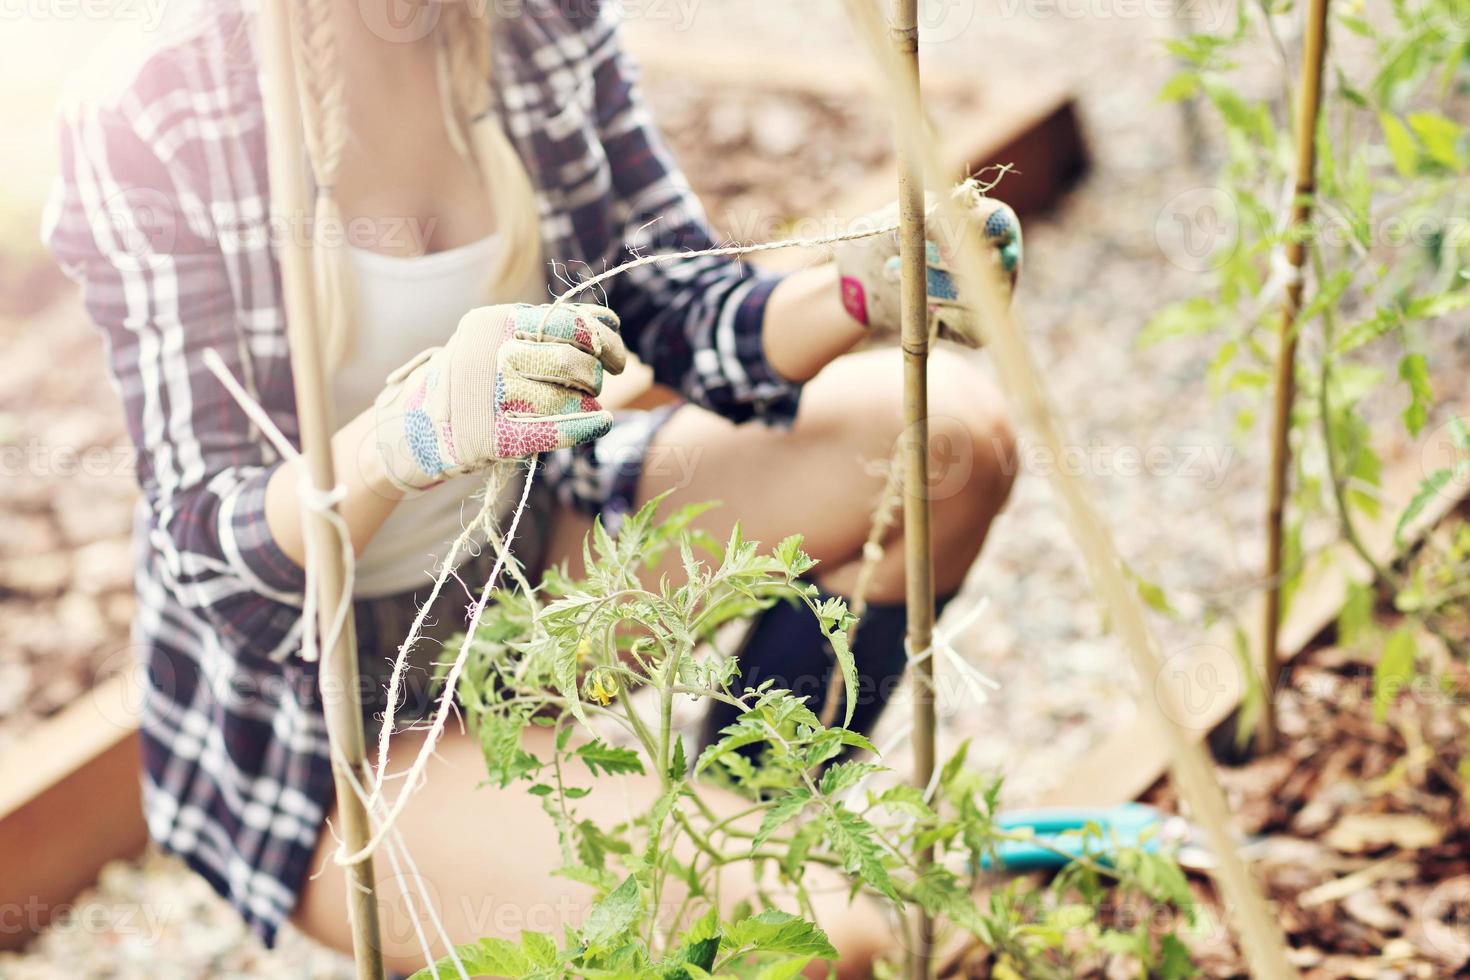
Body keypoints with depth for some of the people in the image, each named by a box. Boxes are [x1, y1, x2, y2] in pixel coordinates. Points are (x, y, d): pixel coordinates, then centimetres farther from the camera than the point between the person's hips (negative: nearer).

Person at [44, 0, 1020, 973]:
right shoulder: (146, 142, -22)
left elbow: (676, 315, -1)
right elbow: (200, 553, -25)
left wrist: (862, 290, -21)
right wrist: (404, 435, -45)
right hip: (318, 716, -6)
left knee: (946, 427, -8)